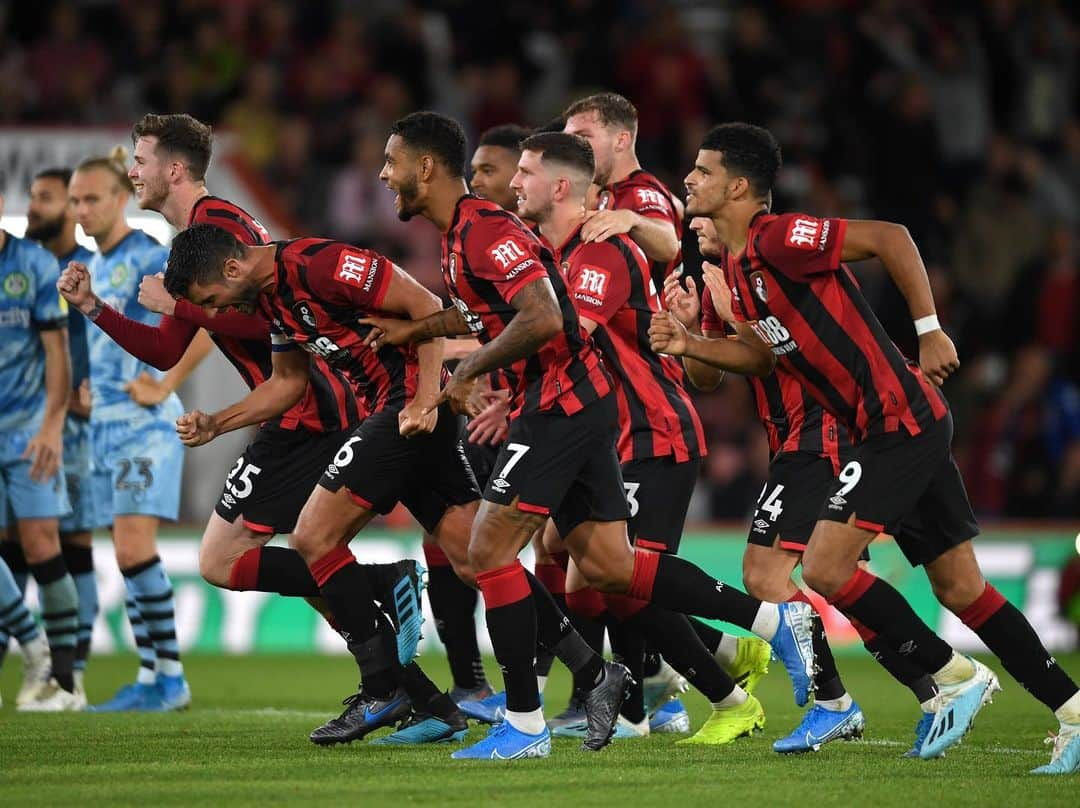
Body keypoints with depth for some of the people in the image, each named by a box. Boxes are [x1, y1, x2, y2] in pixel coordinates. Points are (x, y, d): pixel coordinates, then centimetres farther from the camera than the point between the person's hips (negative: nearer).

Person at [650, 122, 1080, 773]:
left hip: (898, 418, -10)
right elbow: (763, 350, 22)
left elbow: (890, 238, -20)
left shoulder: (774, 238, -15)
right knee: (959, 586, 9)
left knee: (826, 568, -12)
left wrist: (930, 332, -18)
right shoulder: (741, 263, 13)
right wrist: (692, 346, 7)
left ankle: (955, 675, 0)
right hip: (908, 426, 10)